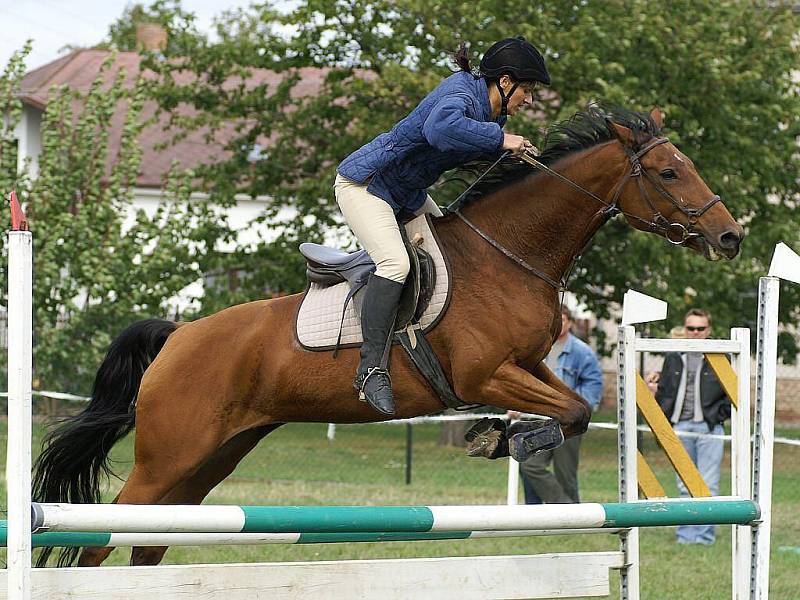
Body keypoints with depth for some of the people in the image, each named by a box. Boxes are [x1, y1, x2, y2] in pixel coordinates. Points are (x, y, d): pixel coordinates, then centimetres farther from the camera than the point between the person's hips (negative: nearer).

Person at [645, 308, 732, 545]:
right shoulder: (673, 358, 14)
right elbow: (664, 392, 19)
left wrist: (719, 416, -3)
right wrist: (653, 389, 0)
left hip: (709, 428, -3)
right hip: (680, 427, 4)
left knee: (708, 486, -6)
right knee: (685, 486, 7)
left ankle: (705, 534, -2)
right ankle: (686, 533, 11)